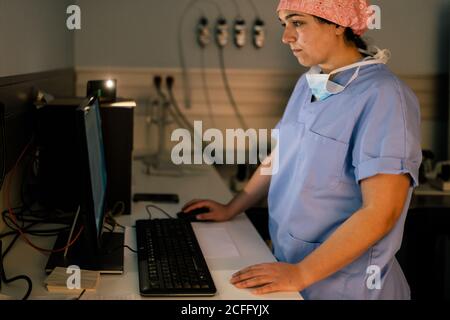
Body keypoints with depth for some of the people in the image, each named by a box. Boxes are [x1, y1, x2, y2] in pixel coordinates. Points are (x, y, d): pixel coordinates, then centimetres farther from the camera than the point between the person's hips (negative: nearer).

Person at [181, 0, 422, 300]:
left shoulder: (384, 96, -21)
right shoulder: (308, 84, 3)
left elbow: (381, 212, -24)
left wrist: (301, 273, -23)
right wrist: (231, 209, 16)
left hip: (343, 285, -7)